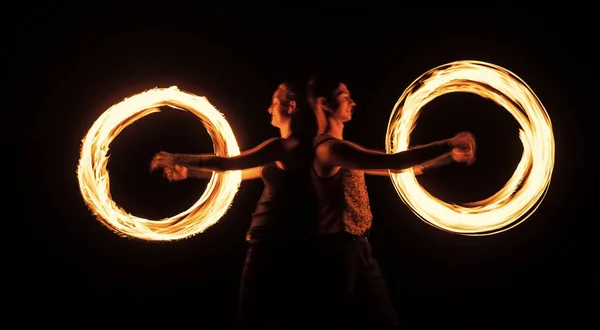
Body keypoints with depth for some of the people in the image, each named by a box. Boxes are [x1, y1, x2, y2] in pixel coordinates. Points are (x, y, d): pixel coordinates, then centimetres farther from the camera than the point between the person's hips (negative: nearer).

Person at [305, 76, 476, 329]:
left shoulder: (343, 150, 16)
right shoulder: (328, 148, -17)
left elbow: (395, 169, 19)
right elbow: (393, 162, -26)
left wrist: (450, 156, 15)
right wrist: (448, 144, -19)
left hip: (360, 248, 10)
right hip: (337, 249, -10)